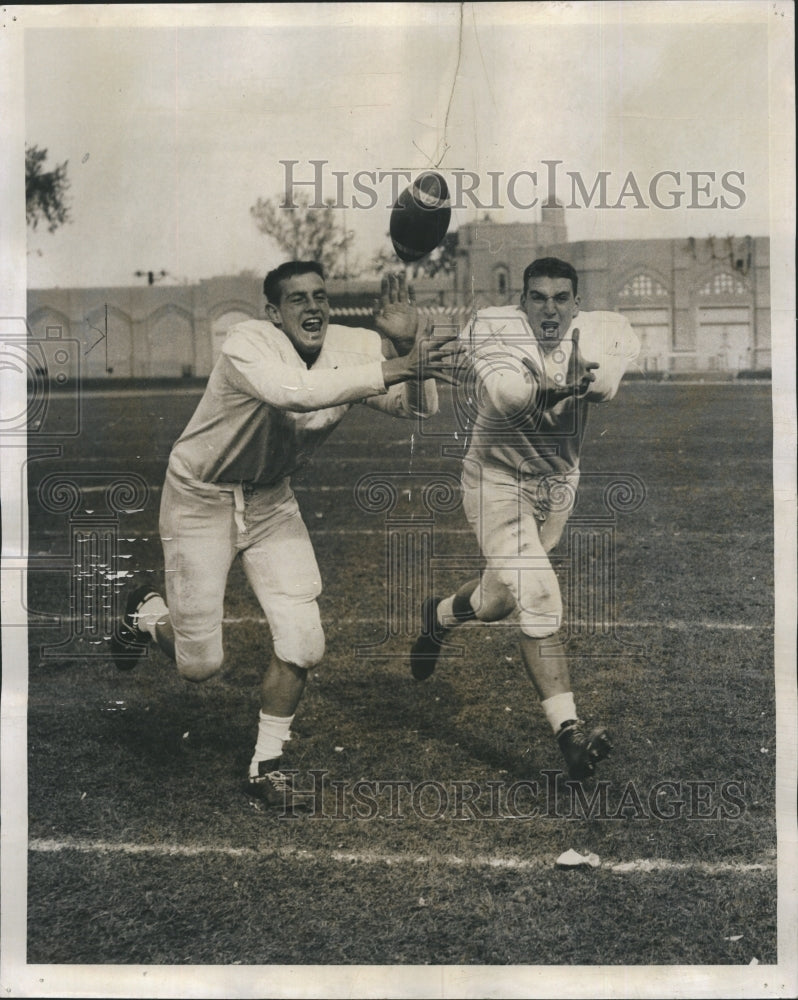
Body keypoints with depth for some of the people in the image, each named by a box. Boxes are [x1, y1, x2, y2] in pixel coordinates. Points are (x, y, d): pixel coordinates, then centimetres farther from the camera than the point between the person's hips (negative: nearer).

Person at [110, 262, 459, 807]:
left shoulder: (350, 347, -12)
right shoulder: (248, 344, -28)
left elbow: (419, 408, -15)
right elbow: (293, 392, -49)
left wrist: (407, 345, -33)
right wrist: (393, 368, -52)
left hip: (270, 500, 5)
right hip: (201, 500, -5)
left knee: (302, 645, -6)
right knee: (200, 664, 1)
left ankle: (266, 763, 16)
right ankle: (148, 615, 37)